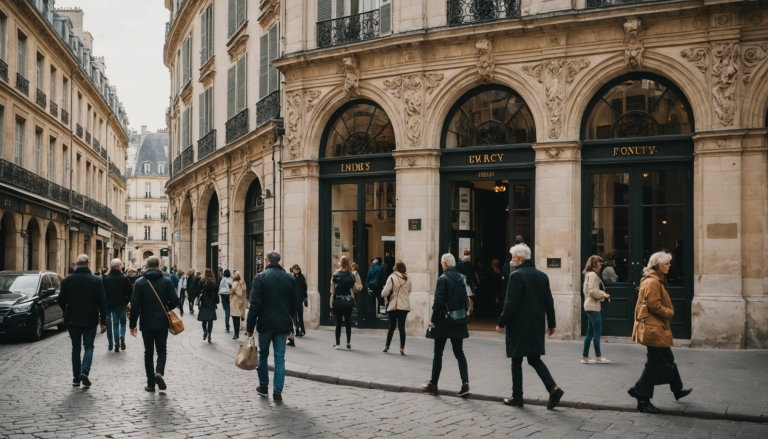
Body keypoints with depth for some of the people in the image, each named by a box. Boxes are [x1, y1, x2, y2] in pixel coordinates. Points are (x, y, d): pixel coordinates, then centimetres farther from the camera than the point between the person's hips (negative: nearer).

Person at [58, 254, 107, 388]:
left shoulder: (68, 279, -3)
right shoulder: (96, 280, -6)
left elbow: (61, 301, 2)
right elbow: (102, 302, -6)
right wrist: (103, 321, 0)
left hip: (73, 320, 1)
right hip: (90, 320, -1)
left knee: (76, 348, 12)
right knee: (89, 347, 7)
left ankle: (76, 378, 13)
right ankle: (85, 372, -14)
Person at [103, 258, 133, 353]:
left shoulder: (106, 278, -2)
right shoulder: (124, 278, -8)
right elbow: (130, 291, -8)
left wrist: (106, 302, 8)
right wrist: (128, 301, 7)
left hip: (111, 305, 2)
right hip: (122, 304, -2)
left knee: (115, 324, 10)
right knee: (122, 322, 15)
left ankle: (117, 345, 7)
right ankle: (122, 336, -12)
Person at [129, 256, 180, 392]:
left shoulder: (140, 283, -3)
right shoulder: (167, 281, -2)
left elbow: (135, 305, -6)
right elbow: (174, 302, -4)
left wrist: (132, 325, 1)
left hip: (146, 323, 0)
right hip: (162, 323, 0)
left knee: (148, 352, 9)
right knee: (161, 350, 11)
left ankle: (150, 384, 9)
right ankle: (159, 372, -16)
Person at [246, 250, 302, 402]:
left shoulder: (260, 278, -8)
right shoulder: (290, 278, 3)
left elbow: (254, 304, -11)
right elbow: (296, 304, 6)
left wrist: (250, 327, -6)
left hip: (265, 323, -2)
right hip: (283, 324, 2)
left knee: (263, 355, 16)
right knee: (280, 358, 5)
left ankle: (263, 387, 23)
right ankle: (277, 392, 1)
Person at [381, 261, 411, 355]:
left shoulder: (392, 277, -9)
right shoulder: (408, 279, 4)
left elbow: (385, 293, -13)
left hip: (393, 306, -2)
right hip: (405, 306, 2)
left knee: (392, 326, 13)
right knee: (402, 327, 3)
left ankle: (386, 346, 24)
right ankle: (402, 348, -3)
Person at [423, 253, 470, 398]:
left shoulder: (443, 279, -13)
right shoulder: (461, 278, 5)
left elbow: (438, 302, -16)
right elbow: (465, 299, 10)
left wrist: (433, 320, -9)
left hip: (444, 321, -5)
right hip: (458, 322, 5)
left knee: (438, 353, 7)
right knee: (459, 353, 8)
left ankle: (433, 384, 16)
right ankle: (465, 383, -4)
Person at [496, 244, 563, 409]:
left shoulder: (516, 275, -13)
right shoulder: (542, 276, 8)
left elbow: (511, 302, -17)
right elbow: (549, 302, 10)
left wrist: (501, 323, -9)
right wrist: (551, 324, 15)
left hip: (519, 326, -6)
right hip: (536, 326, 6)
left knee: (516, 361, 5)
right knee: (535, 359, 13)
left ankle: (517, 396, 11)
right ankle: (553, 388, -4)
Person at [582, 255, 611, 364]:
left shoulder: (590, 274, 19)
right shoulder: (593, 275, -12)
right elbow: (593, 291, -19)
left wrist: (603, 294, 11)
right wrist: (604, 295, -7)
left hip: (591, 306, 11)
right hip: (593, 306, -11)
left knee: (590, 332, 10)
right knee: (597, 331, -6)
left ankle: (585, 356, 11)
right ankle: (598, 357, -1)